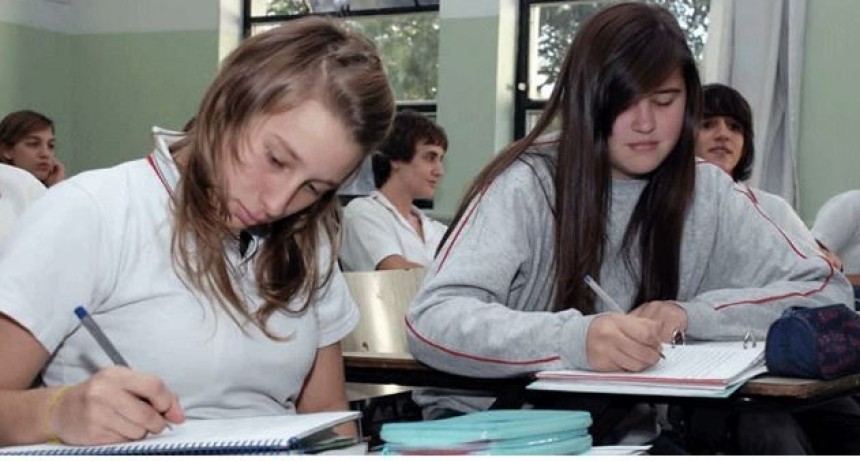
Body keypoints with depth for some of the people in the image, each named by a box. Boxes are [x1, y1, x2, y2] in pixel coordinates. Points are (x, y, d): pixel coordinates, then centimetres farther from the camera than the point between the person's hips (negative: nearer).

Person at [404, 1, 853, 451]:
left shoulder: (706, 193, 0)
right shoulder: (528, 184, -12)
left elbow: (829, 292, 0)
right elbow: (433, 320, -25)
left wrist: (691, 314, -15)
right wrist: (576, 339, -41)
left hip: (625, 435, 4)